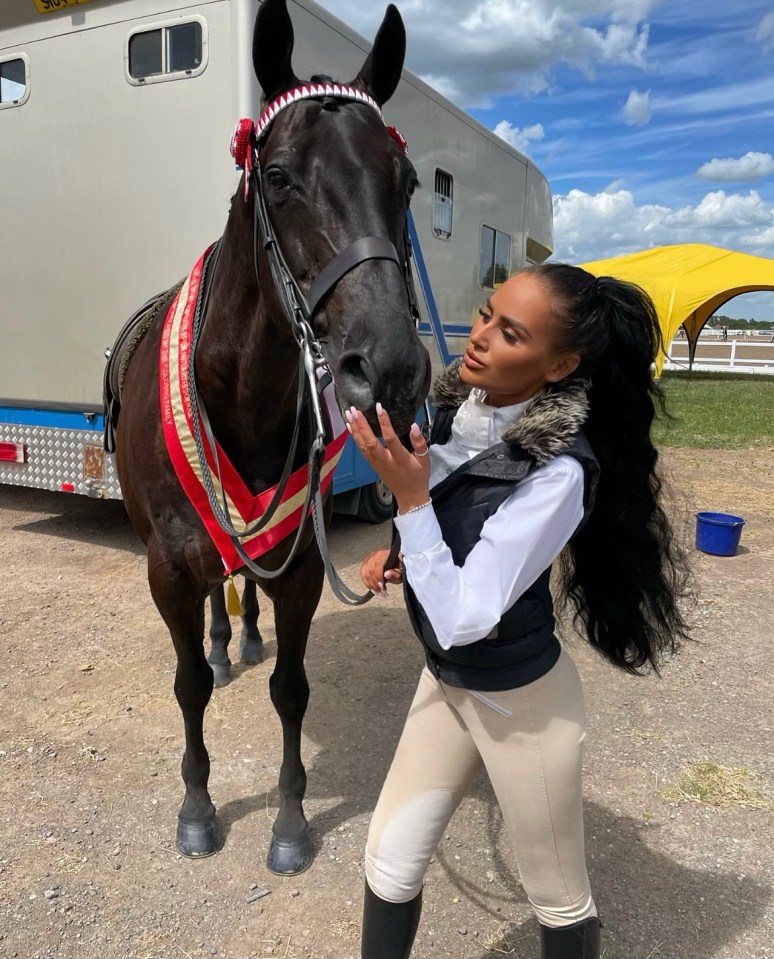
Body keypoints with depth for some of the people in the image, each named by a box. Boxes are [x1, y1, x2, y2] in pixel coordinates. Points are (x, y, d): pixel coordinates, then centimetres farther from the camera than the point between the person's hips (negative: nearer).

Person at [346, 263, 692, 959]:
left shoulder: (558, 471, -29)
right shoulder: (460, 405, -7)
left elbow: (464, 619, -28)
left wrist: (409, 497, -31)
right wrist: (400, 557, -3)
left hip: (520, 703, -6)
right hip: (447, 680, 7)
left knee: (558, 898, 18)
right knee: (390, 864, 17)